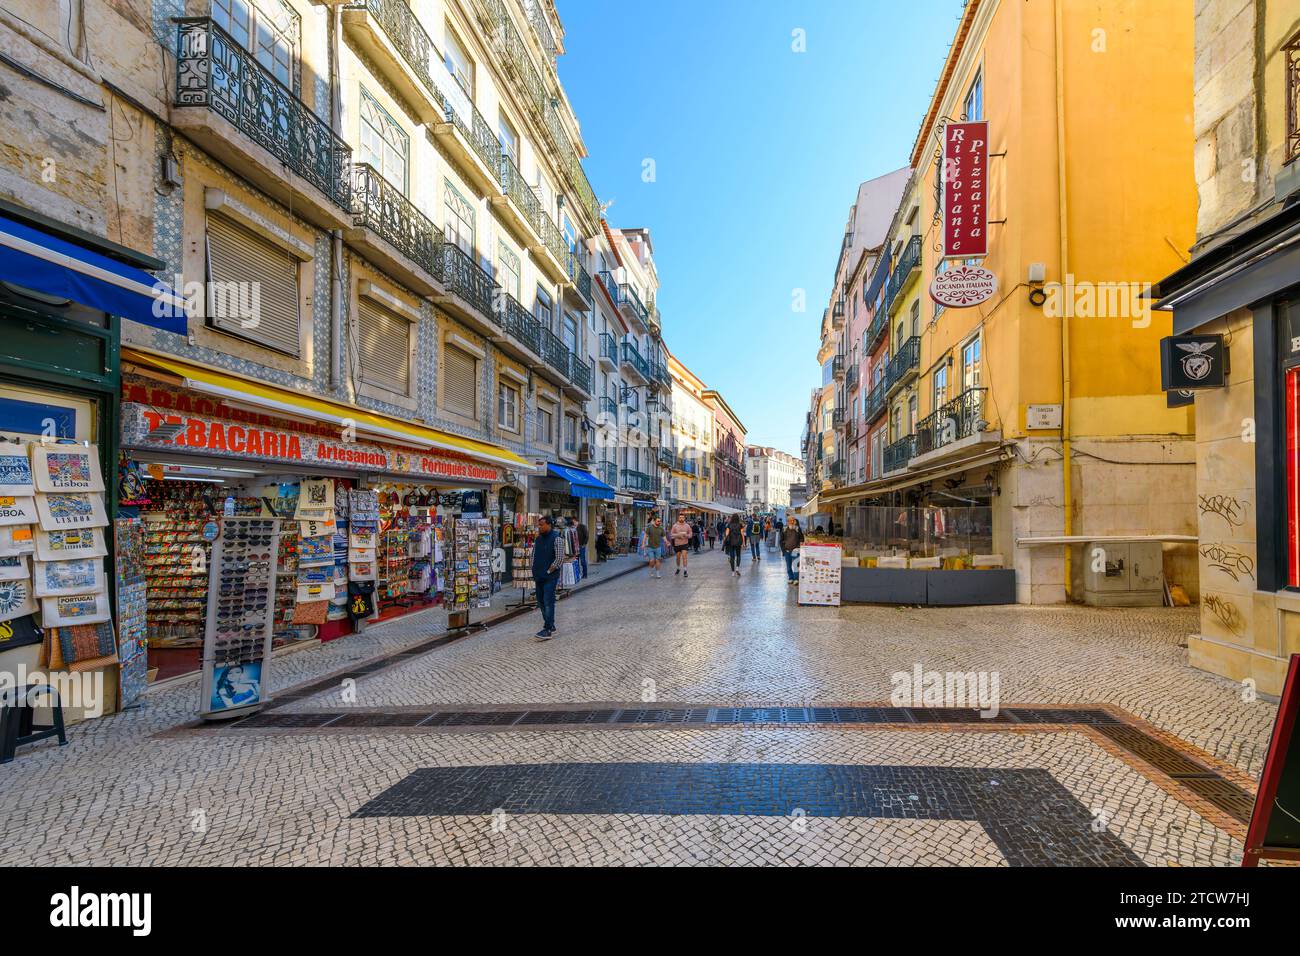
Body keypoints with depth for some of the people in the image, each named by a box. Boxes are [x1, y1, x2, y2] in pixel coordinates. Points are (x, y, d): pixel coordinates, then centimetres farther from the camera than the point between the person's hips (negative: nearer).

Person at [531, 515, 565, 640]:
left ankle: (548, 630, -5)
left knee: (548, 603, -8)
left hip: (550, 577, -8)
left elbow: (560, 558, -14)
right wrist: (535, 571, 10)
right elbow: (534, 555, 20)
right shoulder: (538, 539, 12)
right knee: (541, 602, 12)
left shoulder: (555, 538, -10)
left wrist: (548, 571, -12)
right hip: (539, 577, 8)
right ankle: (550, 626, 24)